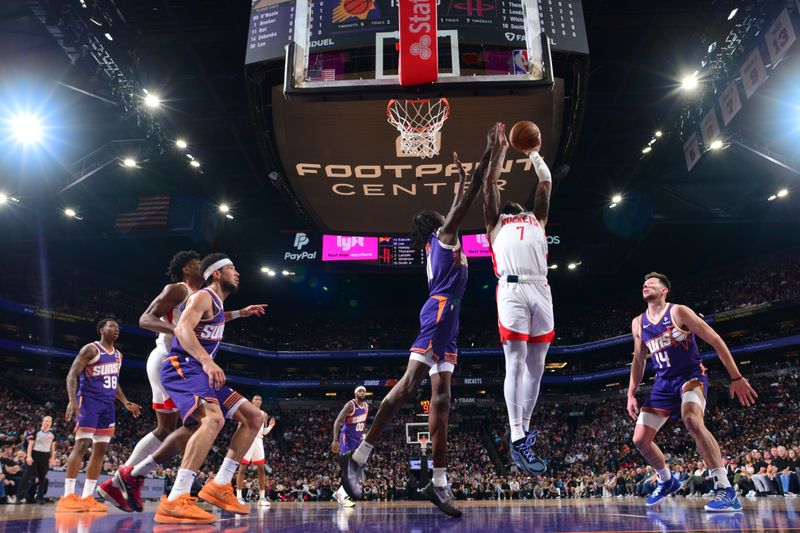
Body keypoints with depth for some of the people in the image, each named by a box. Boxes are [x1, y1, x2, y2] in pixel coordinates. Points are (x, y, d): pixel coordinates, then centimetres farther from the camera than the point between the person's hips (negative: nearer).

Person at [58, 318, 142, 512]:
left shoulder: (118, 355, 17)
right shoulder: (91, 349, -6)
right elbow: (72, 375, -11)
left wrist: (126, 402, 13)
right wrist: (72, 400, -26)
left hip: (108, 404, 8)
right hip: (89, 400, -8)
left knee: (101, 449, 4)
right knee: (82, 445, -15)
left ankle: (87, 497, 8)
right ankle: (67, 497, -12)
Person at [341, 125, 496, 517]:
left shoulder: (443, 242, 29)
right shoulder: (443, 234, 7)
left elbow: (460, 201, 44)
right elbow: (469, 198, 2)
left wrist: (460, 174, 49)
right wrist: (488, 153, 9)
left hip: (446, 320, 10)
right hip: (438, 313, -10)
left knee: (441, 397, 1)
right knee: (410, 382, -19)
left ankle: (439, 483, -1)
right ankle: (358, 456, -20)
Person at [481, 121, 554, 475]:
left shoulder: (537, 219, 32)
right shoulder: (495, 222, 24)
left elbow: (547, 182, 32)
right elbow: (490, 183, 21)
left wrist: (534, 152, 39)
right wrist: (501, 150, 29)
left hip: (541, 290, 4)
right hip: (512, 289, -4)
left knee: (536, 365, 5)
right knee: (516, 363, -9)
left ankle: (525, 428, 18)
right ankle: (518, 441, -9)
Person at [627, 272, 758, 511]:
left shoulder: (678, 312, -11)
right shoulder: (638, 323, 6)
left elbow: (716, 341, -10)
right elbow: (638, 361, 15)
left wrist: (736, 377, -14)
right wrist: (631, 395, 9)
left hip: (691, 375, -6)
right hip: (663, 382, 6)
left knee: (692, 420, -37)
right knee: (640, 439, 1)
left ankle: (725, 489, -29)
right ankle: (667, 480, 27)